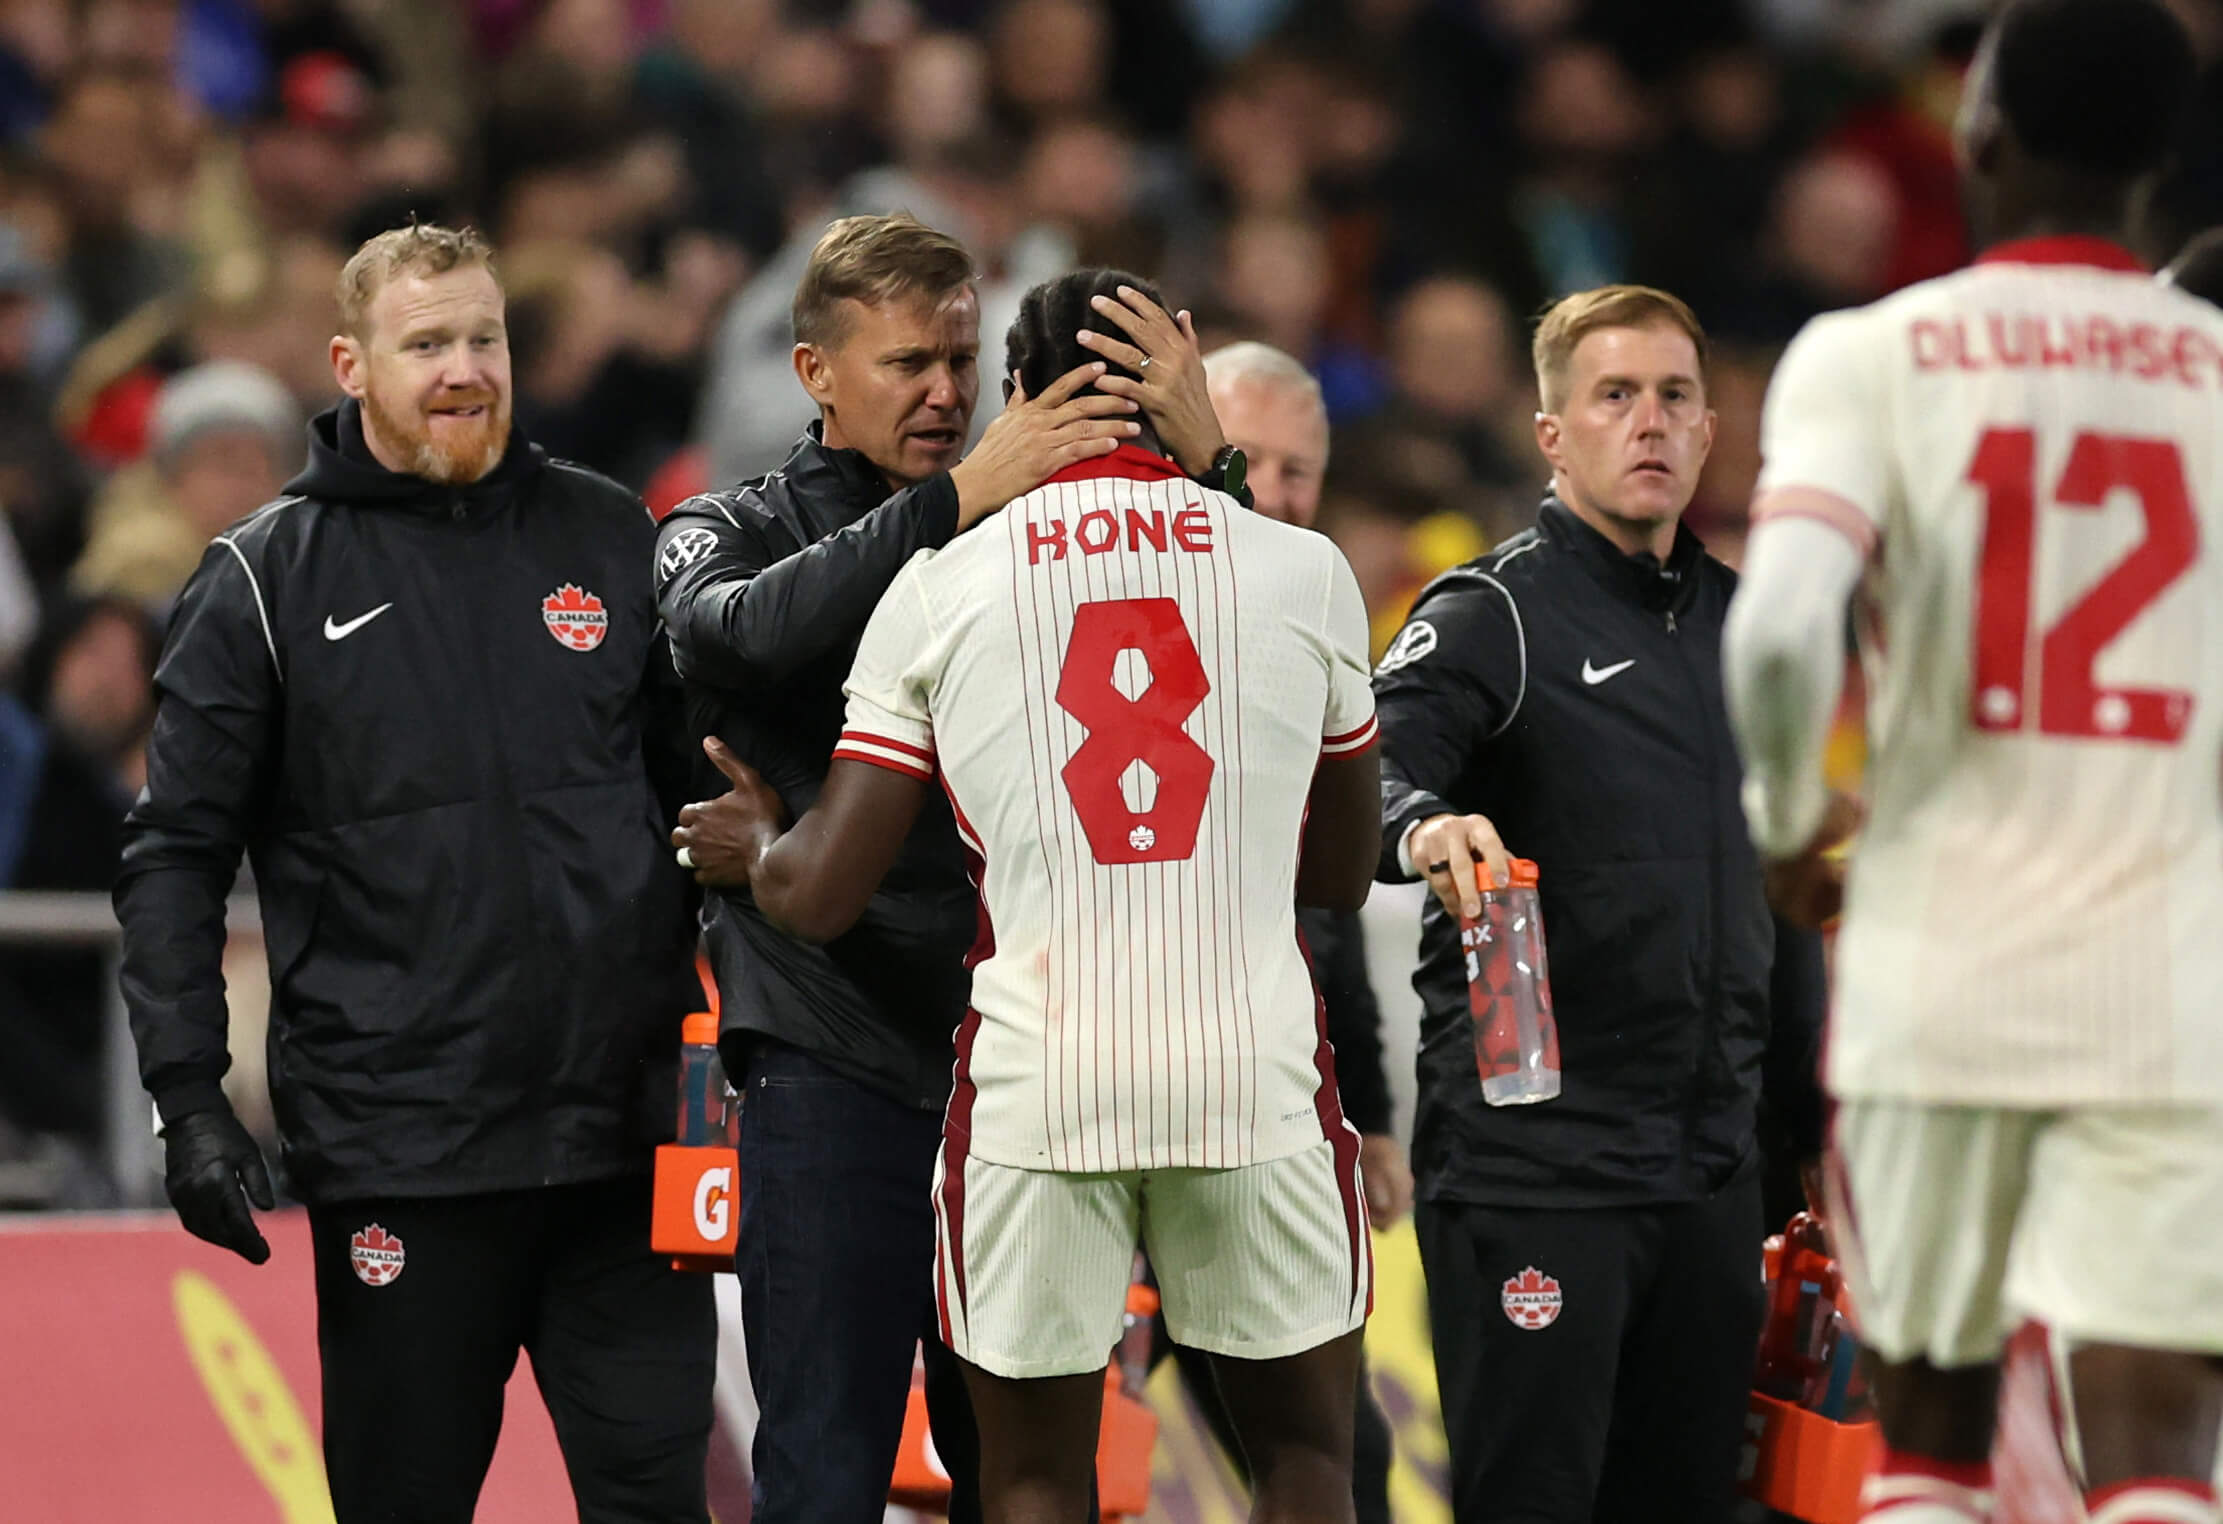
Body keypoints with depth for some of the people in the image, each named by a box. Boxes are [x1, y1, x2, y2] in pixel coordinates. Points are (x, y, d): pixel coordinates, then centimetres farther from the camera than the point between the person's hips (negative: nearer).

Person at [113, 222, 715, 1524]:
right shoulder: (269, 580, 2)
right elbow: (176, 855, 1)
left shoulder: (607, 538, 9)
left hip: (623, 1132, 2)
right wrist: (190, 1099, -7)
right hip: (397, 1157, -2)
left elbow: (709, 787, 15)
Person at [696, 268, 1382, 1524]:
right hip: (1257, 1074, 0)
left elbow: (820, 894, 4)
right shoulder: (1305, 573, 5)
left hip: (1034, 1079, 0)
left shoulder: (939, 588, 3)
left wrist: (754, 831, 26)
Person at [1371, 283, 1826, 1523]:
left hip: (1711, 1170, 7)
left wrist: (1815, 1118, 22)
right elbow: (1373, 771, -22)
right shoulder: (1492, 614, -4)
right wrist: (1426, 827, -46)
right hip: (1533, 1164, -7)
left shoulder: (1743, 624, 16)